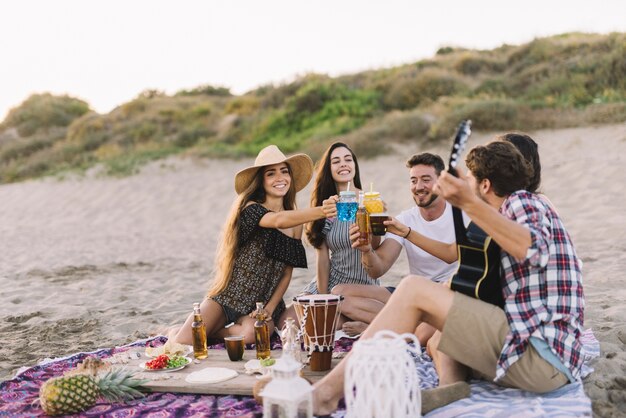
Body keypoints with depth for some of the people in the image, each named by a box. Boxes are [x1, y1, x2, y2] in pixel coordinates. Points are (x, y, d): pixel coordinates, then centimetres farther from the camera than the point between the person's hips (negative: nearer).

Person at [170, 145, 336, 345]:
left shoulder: (296, 223, 5)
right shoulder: (250, 208, -9)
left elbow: (287, 273, 6)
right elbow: (279, 220, -32)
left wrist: (269, 309, -7)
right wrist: (319, 212, -48)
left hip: (265, 301, 3)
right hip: (228, 295, -3)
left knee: (251, 334, -31)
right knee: (183, 343, -21)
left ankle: (215, 330, 2)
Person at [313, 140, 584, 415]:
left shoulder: (522, 200, -3)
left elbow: (535, 251, -27)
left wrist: (469, 204, -34)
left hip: (542, 354, -10)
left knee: (414, 289, -14)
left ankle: (326, 393, -16)